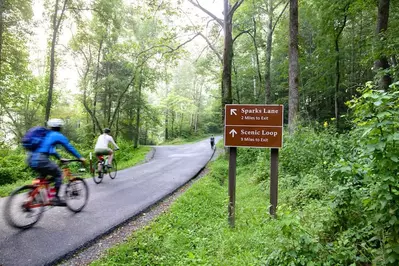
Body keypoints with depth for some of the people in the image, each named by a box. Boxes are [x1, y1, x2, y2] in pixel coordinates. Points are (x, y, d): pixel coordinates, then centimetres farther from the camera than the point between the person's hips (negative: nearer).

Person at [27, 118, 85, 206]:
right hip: (40, 159, -8)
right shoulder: (58, 136, 4)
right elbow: (70, 148, 10)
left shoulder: (46, 134, 27)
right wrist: (80, 158, 21)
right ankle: (56, 198, 6)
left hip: (31, 159, 8)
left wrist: (60, 158, 45)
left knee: (43, 175, 31)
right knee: (58, 174, 9)